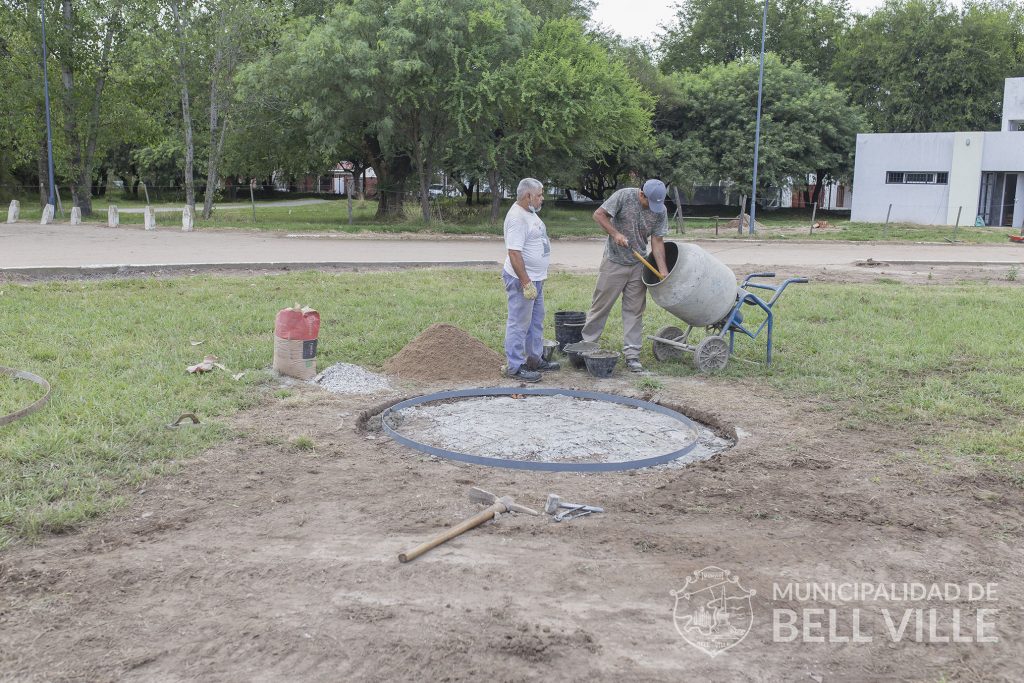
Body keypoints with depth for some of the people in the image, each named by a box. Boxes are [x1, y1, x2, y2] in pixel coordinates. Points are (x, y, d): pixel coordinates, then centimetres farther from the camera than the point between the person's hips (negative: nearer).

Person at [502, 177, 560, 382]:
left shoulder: (529, 212, 12)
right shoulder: (517, 218, -21)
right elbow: (514, 253, -26)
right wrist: (526, 283, -26)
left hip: (535, 279, 11)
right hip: (522, 280, -11)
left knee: (536, 321, 19)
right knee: (519, 325, -3)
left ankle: (535, 360, 30)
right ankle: (514, 367, 4)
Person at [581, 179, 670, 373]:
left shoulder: (660, 211, -5)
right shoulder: (624, 196, -15)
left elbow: (657, 241, -3)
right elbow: (599, 214, -12)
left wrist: (663, 271, -10)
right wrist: (615, 233, -24)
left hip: (638, 265, 3)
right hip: (614, 262, -3)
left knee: (634, 310, 4)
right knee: (601, 305, 3)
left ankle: (631, 355, 9)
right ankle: (586, 344, 16)